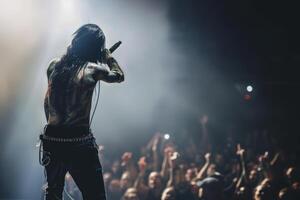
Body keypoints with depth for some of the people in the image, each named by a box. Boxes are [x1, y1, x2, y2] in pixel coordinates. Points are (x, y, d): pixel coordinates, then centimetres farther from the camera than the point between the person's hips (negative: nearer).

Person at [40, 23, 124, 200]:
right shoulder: (92, 70, -11)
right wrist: (107, 54, 19)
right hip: (79, 143, -6)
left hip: (51, 139, 6)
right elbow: (119, 76, 9)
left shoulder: (54, 65, 3)